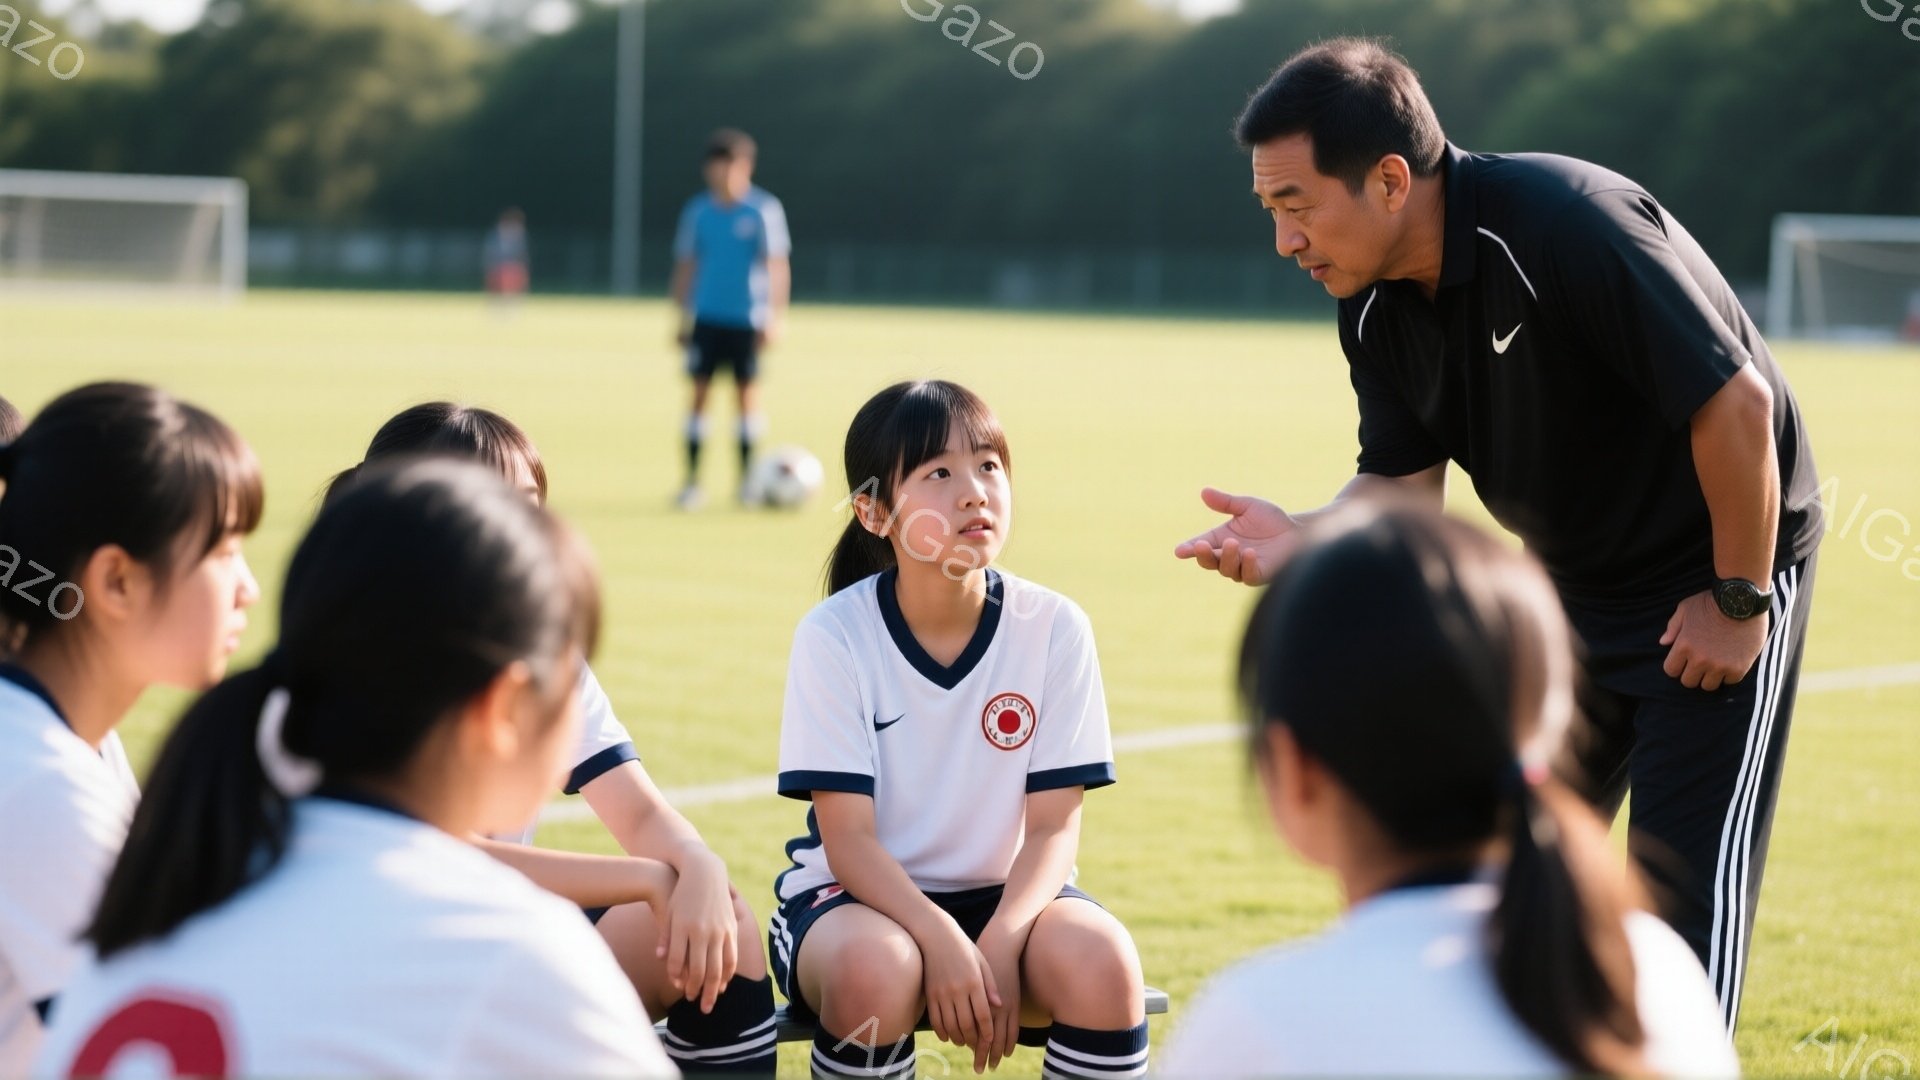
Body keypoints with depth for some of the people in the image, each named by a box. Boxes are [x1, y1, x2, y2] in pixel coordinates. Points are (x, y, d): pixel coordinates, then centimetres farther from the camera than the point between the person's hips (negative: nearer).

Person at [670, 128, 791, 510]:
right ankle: (692, 479, 1)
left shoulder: (764, 210, -5)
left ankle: (746, 478, 13)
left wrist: (775, 317, -10)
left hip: (747, 319, -2)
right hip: (707, 317, 2)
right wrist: (683, 316, 10)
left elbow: (777, 266, -5)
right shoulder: (698, 211, 5)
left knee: (747, 390, 2)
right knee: (700, 390, -2)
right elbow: (685, 266, 12)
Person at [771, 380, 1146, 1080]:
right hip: (859, 894, -2)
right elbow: (848, 837, -13)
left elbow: (1053, 826, -7)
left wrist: (999, 943, -25)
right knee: (874, 970, -36)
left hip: (1007, 893, 2)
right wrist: (942, 941, -30)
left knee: (1101, 963, -30)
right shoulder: (833, 636, -12)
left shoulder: (1054, 627, -7)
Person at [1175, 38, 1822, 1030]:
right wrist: (1303, 539, -23)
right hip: (1575, 589, 8)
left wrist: (1739, 601, -21)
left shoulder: (1570, 224, -29)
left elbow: (1736, 400, -27)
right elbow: (1406, 482, -2)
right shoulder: (1376, 307, -5)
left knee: (1684, 875, -10)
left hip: (1719, 576, -8)